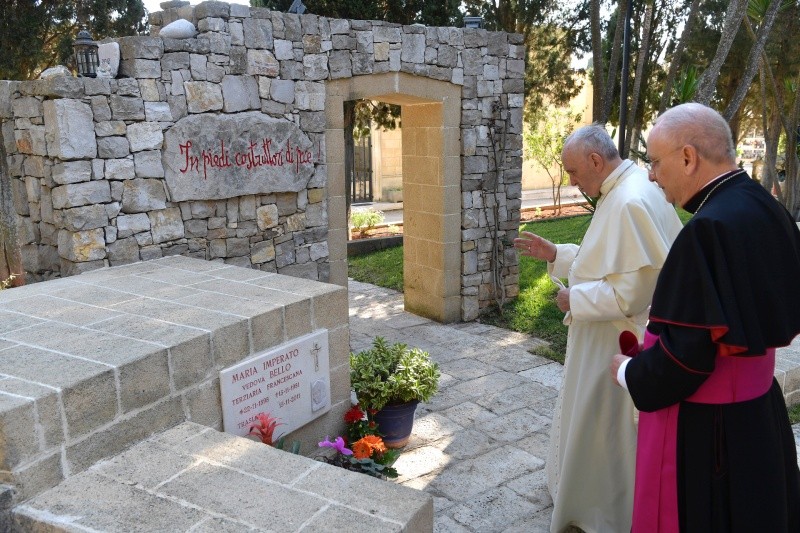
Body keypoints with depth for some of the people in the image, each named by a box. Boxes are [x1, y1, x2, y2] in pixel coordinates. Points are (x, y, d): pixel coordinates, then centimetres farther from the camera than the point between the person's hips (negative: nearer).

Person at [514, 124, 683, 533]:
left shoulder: (631, 203, -27)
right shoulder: (622, 191, 6)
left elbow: (630, 293, -29)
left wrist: (574, 299, -17)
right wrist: (555, 254, 10)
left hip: (618, 344, -11)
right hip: (606, 337, 11)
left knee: (605, 430, 7)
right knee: (593, 424, 24)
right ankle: (585, 495, 44)